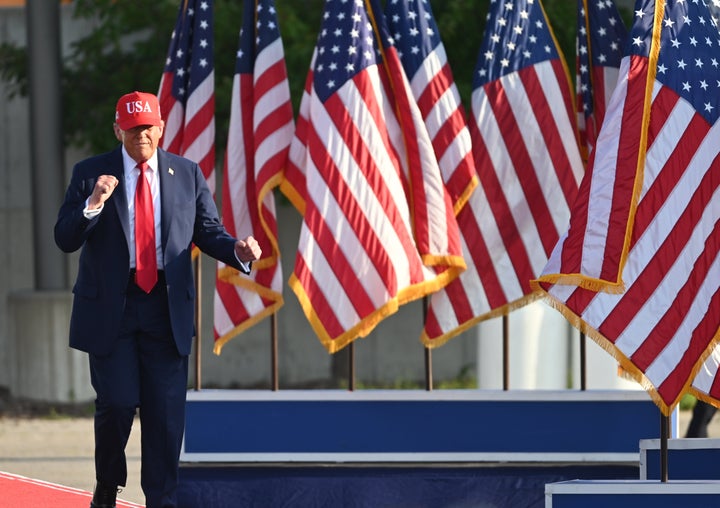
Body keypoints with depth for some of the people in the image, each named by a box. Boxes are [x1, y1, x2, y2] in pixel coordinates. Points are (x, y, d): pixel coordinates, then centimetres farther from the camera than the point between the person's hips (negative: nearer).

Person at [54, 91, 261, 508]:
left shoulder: (188, 174, 8)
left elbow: (208, 232, 7)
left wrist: (237, 250, -14)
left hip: (167, 310, 2)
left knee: (166, 411, 0)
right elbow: (65, 238, -2)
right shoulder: (90, 174, 3)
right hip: (110, 309, -2)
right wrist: (92, 205, -20)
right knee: (118, 402, -7)